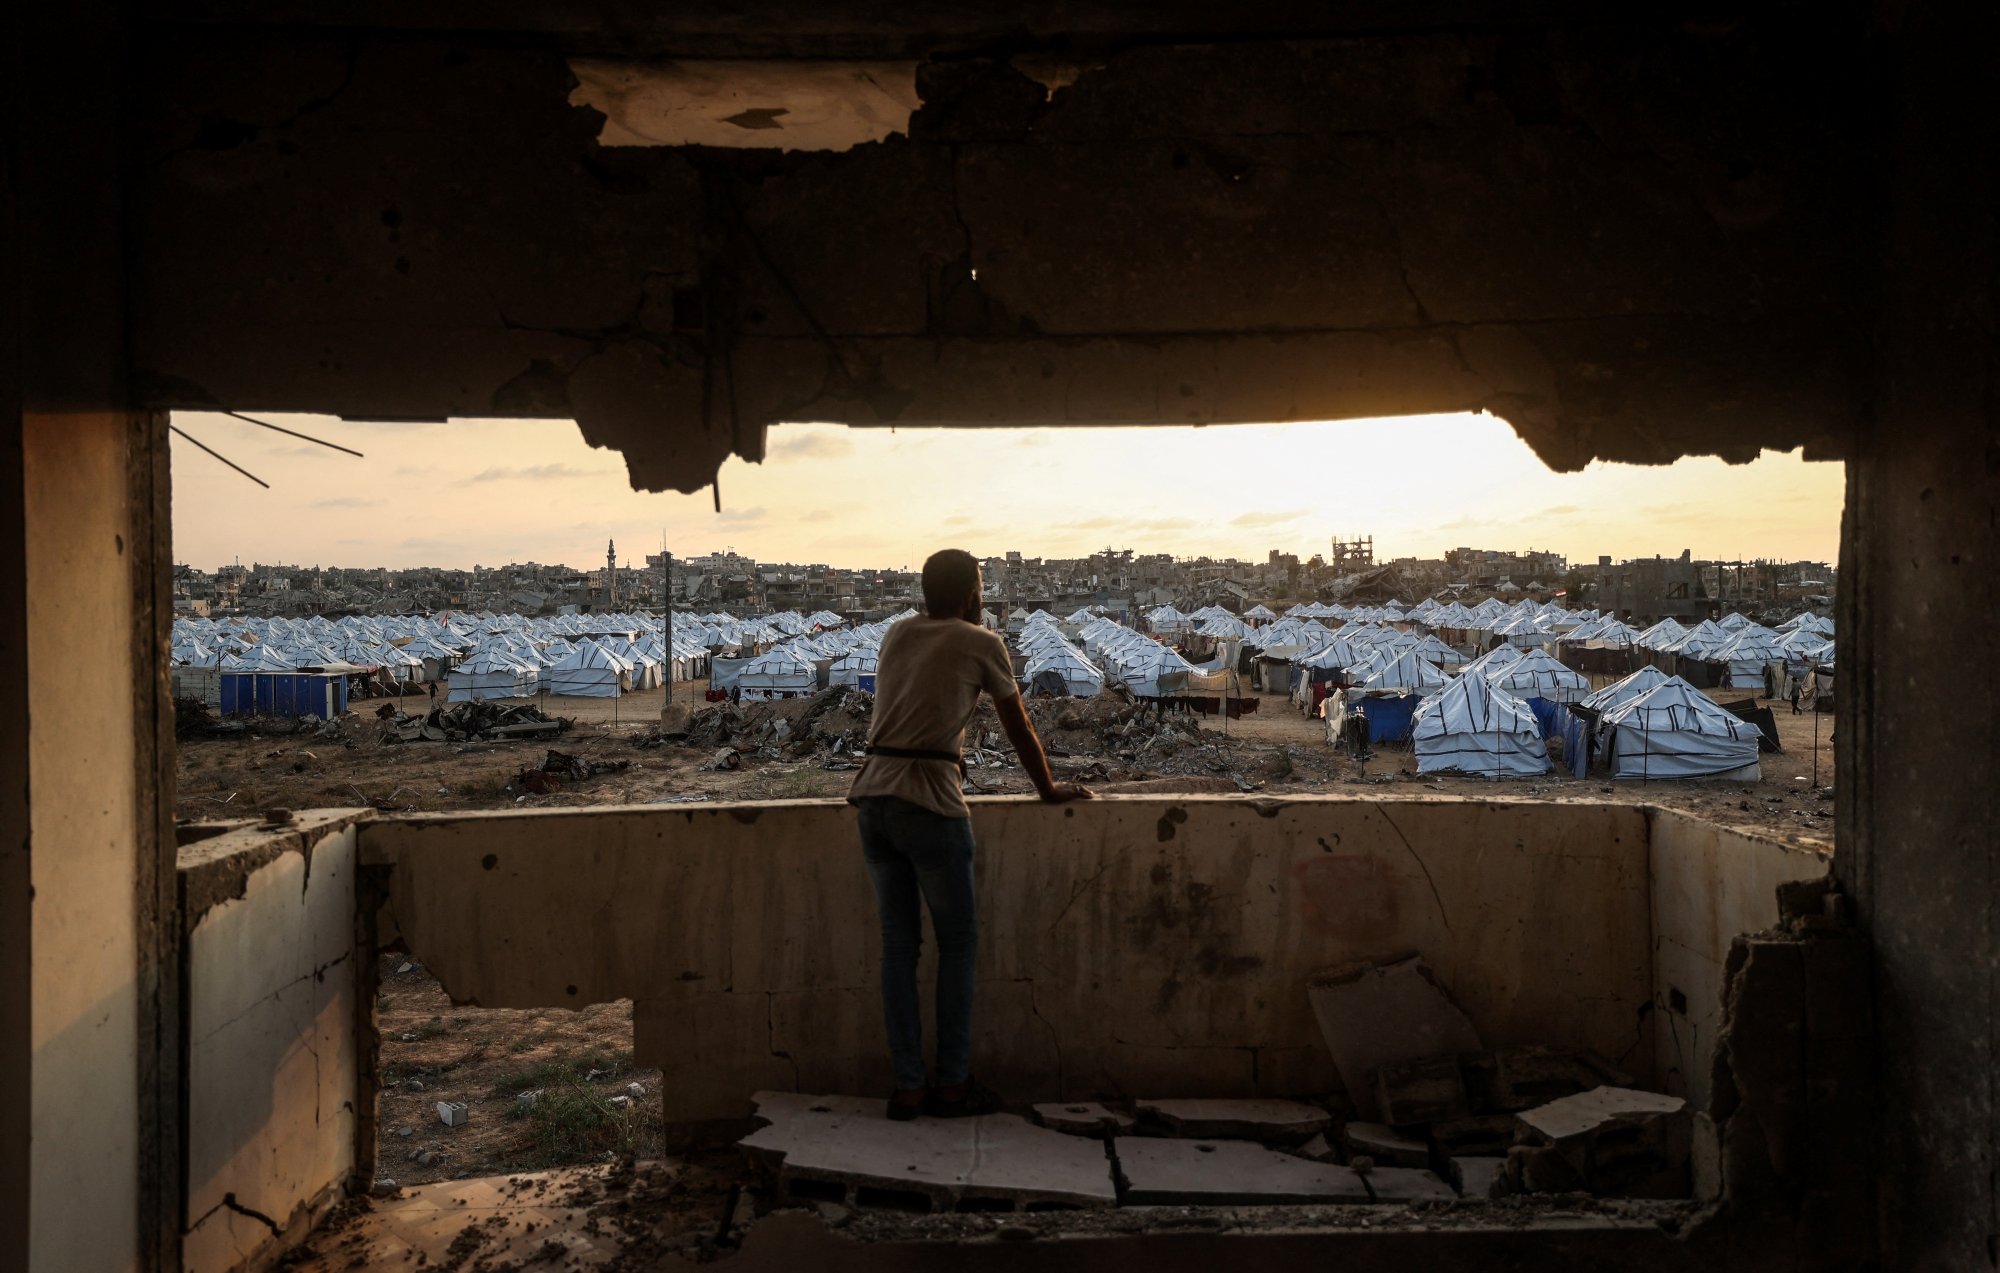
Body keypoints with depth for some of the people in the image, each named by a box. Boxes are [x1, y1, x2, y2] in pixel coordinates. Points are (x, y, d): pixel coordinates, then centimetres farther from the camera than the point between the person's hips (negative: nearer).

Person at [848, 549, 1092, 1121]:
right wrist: (1049, 789, 25)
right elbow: (1019, 729, 11)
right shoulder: (981, 644, 2)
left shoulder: (896, 635, 17)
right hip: (929, 805, -5)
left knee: (898, 944, 10)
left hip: (872, 796, 6)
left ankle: (906, 1088, 13)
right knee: (957, 943, 8)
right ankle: (952, 1084, 13)